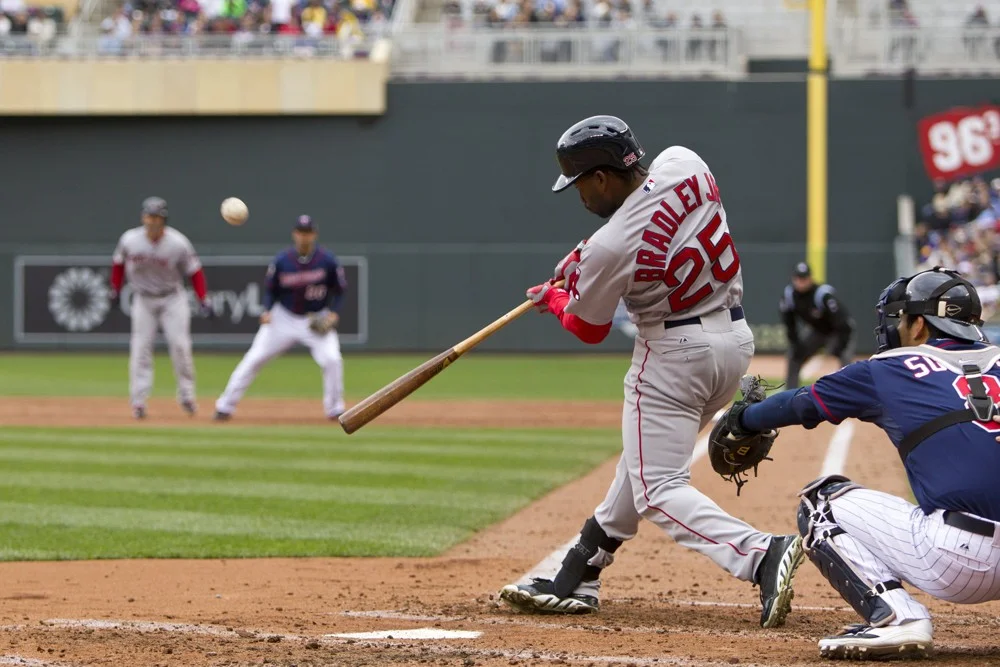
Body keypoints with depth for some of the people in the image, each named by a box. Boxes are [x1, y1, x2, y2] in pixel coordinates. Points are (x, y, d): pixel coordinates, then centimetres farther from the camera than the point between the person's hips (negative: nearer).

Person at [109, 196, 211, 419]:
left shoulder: (178, 244, -18)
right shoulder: (130, 240, -13)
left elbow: (194, 271, -10)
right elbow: (119, 264, 6)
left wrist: (203, 302, -16)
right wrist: (115, 291, 10)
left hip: (172, 299, -1)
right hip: (143, 299, 1)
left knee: (180, 346, -8)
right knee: (140, 348, -6)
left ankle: (186, 395, 8)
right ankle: (138, 401, -4)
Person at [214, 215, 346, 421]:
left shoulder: (327, 260, -12)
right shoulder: (282, 261, -11)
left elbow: (340, 289, 0)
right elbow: (271, 288, 2)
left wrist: (333, 313, -14)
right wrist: (267, 310, -15)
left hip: (317, 321, -1)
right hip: (284, 318, 1)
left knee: (332, 359, -20)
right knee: (254, 359, -4)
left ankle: (334, 409, 0)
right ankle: (225, 406, 6)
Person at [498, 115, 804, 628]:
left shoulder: (610, 248, -21)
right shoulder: (683, 162, -6)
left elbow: (588, 329, -2)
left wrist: (553, 299, 19)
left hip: (673, 354, -9)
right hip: (736, 338, 9)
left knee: (659, 489, -5)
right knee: (643, 460, 19)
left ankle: (762, 556, -26)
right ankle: (578, 578, 28)